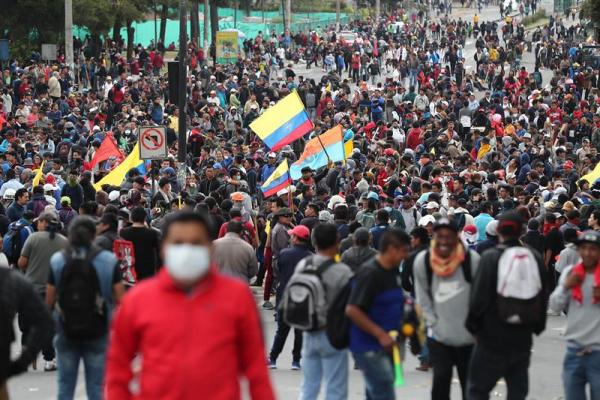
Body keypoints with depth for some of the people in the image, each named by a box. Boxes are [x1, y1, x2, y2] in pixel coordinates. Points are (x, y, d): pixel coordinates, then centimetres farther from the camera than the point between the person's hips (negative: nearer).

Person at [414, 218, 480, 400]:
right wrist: (433, 322, -2)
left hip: (469, 337, 0)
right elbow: (423, 298, 2)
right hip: (439, 336, 1)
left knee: (469, 383, 12)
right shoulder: (422, 261, -8)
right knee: (441, 379, -7)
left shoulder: (472, 260, -14)